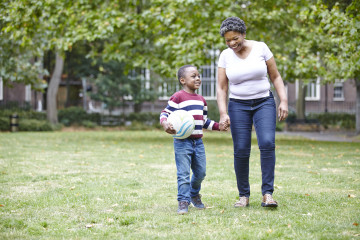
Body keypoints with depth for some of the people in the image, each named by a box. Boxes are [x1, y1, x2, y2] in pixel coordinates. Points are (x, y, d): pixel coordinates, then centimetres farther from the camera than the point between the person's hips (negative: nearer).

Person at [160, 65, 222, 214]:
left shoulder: (201, 100, 17)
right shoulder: (178, 97, -6)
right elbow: (165, 113, -9)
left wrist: (218, 126, 16)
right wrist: (165, 124, -29)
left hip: (198, 142, 7)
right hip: (182, 142, -6)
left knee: (200, 172, 11)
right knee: (183, 174, -9)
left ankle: (194, 194, 35)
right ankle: (183, 202, -4)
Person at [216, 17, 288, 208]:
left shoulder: (260, 48, -4)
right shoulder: (225, 56, -1)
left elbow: (275, 77, 3)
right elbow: (221, 88, -1)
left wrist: (283, 101, -7)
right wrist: (223, 113, -13)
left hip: (264, 103, -1)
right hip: (238, 106, 1)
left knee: (267, 143, -20)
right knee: (241, 151, -7)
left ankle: (267, 194, -19)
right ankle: (244, 196, 7)